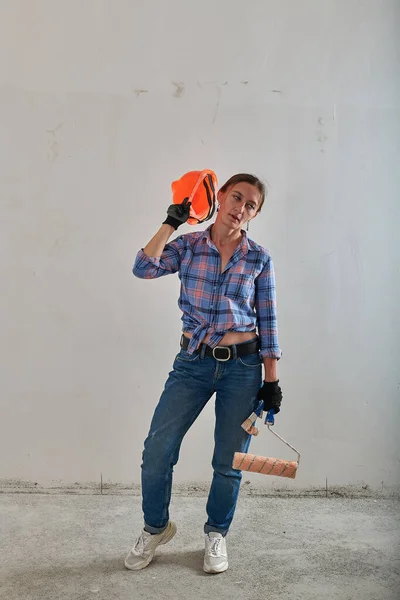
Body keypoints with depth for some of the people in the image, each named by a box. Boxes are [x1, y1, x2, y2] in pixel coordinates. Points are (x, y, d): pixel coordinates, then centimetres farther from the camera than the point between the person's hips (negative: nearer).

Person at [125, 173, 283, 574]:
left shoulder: (259, 258, 0)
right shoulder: (188, 246, 1)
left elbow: (268, 321, 2)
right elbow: (144, 268, -15)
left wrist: (271, 381, -1)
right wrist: (171, 223, -13)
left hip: (242, 366, 0)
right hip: (194, 362, 1)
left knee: (229, 461, 9)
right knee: (157, 449, -1)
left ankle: (216, 534, 35)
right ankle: (156, 527, 27)